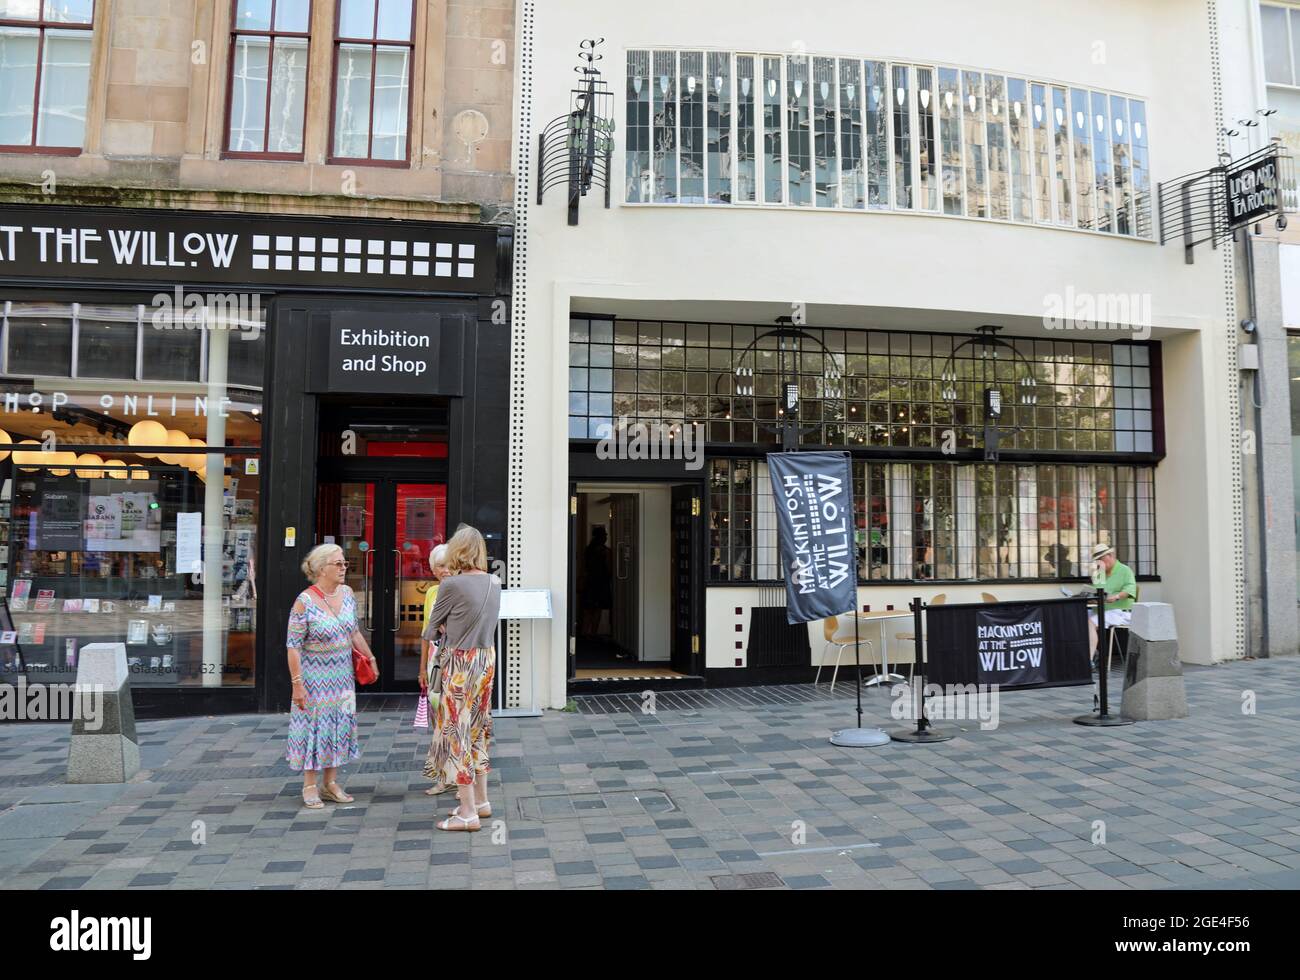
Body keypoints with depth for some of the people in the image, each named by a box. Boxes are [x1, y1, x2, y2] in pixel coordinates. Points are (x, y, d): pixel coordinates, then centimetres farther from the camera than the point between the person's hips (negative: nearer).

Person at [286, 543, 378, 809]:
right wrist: (297, 683, -18)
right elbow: (293, 646, -16)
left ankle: (330, 783, 22)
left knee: (340, 725, 10)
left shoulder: (347, 593, 2)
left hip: (343, 675, 6)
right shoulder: (305, 602, -17)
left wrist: (370, 658, 16)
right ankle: (310, 786, 16)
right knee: (314, 726, 2)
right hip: (315, 676, -6)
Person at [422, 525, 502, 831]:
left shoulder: (451, 584, -15)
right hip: (487, 658, 7)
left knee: (457, 732, 2)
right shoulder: (494, 582, 3)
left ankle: (468, 812, 7)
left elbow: (432, 627, -1)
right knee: (477, 729, 18)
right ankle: (481, 800, 27)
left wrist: (429, 634, 20)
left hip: (461, 662, -7)